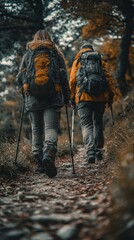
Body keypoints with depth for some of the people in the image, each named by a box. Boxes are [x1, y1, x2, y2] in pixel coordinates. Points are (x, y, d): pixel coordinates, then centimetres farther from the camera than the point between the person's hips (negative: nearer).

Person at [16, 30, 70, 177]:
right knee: (51, 128, -7)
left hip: (32, 98, 2)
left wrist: (26, 89, 30)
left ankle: (39, 163, 6)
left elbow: (19, 78, 12)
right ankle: (49, 155, -32)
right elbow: (64, 77, 6)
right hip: (52, 98, -1)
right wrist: (66, 97, 11)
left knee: (36, 130, 9)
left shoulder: (27, 54, 13)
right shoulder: (56, 54, 10)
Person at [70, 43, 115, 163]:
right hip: (100, 97, 2)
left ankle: (90, 151, -20)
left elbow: (72, 80, 4)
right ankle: (99, 151, 15)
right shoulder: (100, 61, 13)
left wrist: (72, 97, 8)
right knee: (98, 123, 14)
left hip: (84, 97, -2)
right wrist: (111, 93, 8)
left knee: (86, 125, -3)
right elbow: (108, 77, 6)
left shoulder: (77, 62, 10)